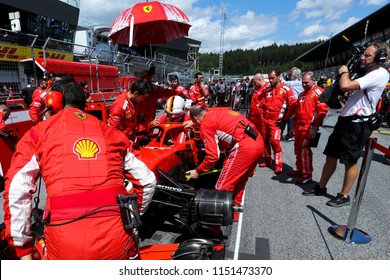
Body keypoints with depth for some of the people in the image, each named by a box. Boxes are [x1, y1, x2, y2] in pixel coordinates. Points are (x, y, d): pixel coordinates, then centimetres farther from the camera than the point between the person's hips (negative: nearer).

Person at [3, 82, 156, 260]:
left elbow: (16, 190, 1)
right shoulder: (111, 133, 15)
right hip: (117, 239, 2)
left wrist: (23, 247, 10)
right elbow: (147, 181, 15)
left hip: (66, 244, -1)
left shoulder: (38, 133, 10)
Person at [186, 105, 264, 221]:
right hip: (259, 143, 9)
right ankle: (233, 213, 37)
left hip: (244, 148, -9)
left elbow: (213, 156, -5)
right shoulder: (220, 112, 23)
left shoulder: (205, 124, 0)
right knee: (239, 183, 23)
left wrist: (198, 171, 10)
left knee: (222, 188, 3)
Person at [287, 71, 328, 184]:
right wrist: (294, 126, 22)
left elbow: (322, 111, -17)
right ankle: (300, 170, 28)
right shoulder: (302, 94, 19)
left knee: (305, 150, -6)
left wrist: (315, 127, -20)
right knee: (298, 149, 14)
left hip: (309, 127, -8)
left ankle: (307, 175, 4)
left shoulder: (318, 92, -8)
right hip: (299, 126, 8)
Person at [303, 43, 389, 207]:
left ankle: (344, 196, 16)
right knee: (331, 156, 13)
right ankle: (321, 188, 25)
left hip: (357, 125, -9)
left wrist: (344, 72, -5)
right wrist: (346, 74, 12)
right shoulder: (366, 74, 19)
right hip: (344, 121, 9)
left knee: (350, 161, 2)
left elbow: (345, 86, -25)